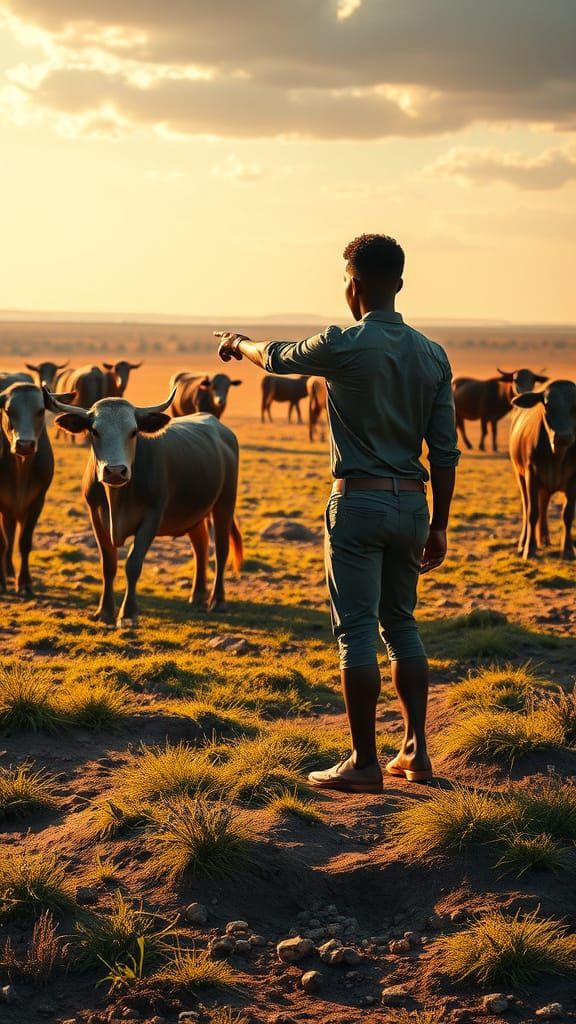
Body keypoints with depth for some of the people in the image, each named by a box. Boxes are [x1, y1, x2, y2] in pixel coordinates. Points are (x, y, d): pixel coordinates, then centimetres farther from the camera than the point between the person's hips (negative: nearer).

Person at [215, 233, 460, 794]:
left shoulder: (345, 346, -11)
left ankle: (364, 763, 1)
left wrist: (239, 343, 31)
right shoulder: (432, 355, 5)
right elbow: (445, 452, 5)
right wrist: (438, 526, 12)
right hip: (412, 501, 6)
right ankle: (415, 751, 16)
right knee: (401, 625, 16)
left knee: (357, 631, -2)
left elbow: (277, 357, 9)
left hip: (359, 499, -6)